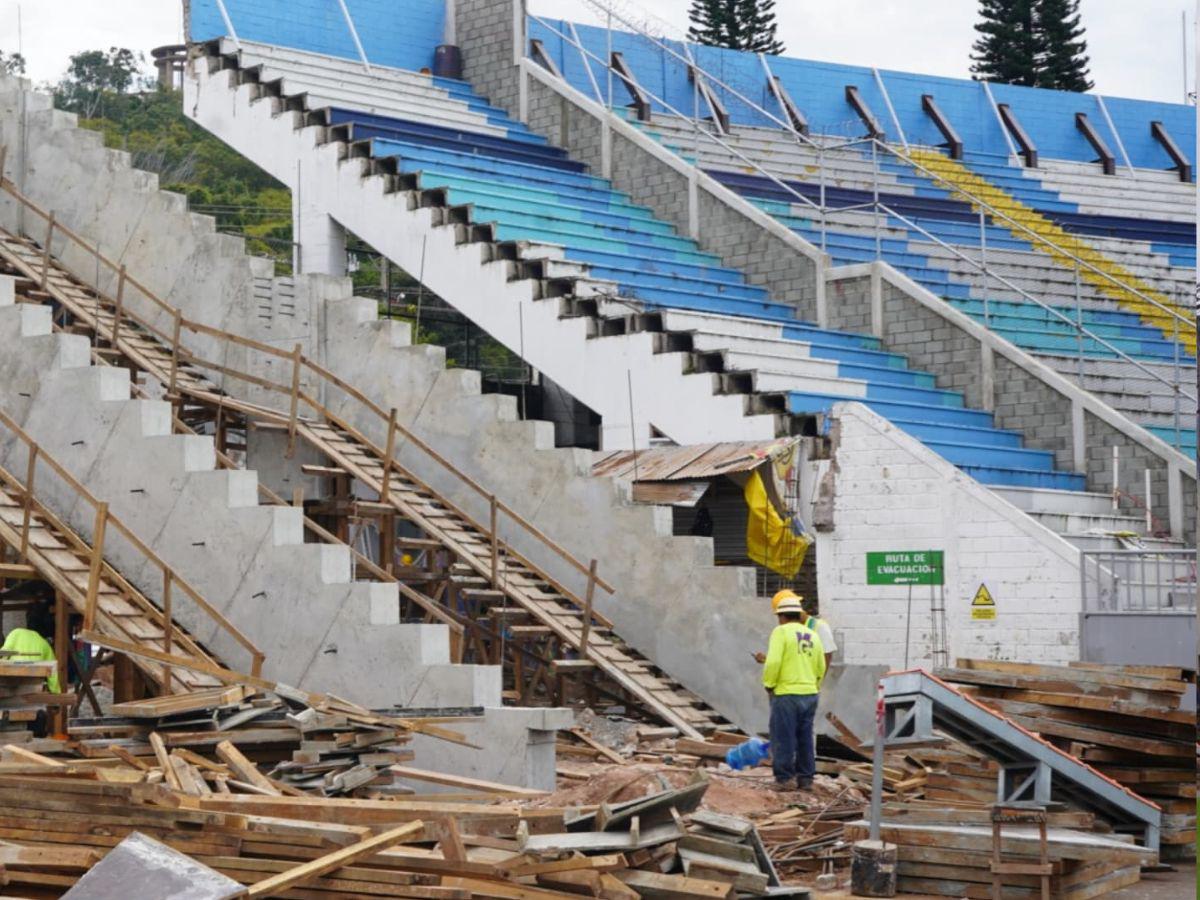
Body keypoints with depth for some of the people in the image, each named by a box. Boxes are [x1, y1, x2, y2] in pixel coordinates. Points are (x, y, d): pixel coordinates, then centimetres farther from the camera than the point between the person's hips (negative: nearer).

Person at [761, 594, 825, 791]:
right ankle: (805, 777, 13)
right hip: (810, 694, 6)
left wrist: (769, 684, -3)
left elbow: (773, 662, -17)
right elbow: (821, 668, 13)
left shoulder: (781, 632, -8)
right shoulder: (813, 635, 10)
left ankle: (785, 778, -1)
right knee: (805, 738, 12)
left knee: (783, 738, 0)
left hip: (786, 694, -6)